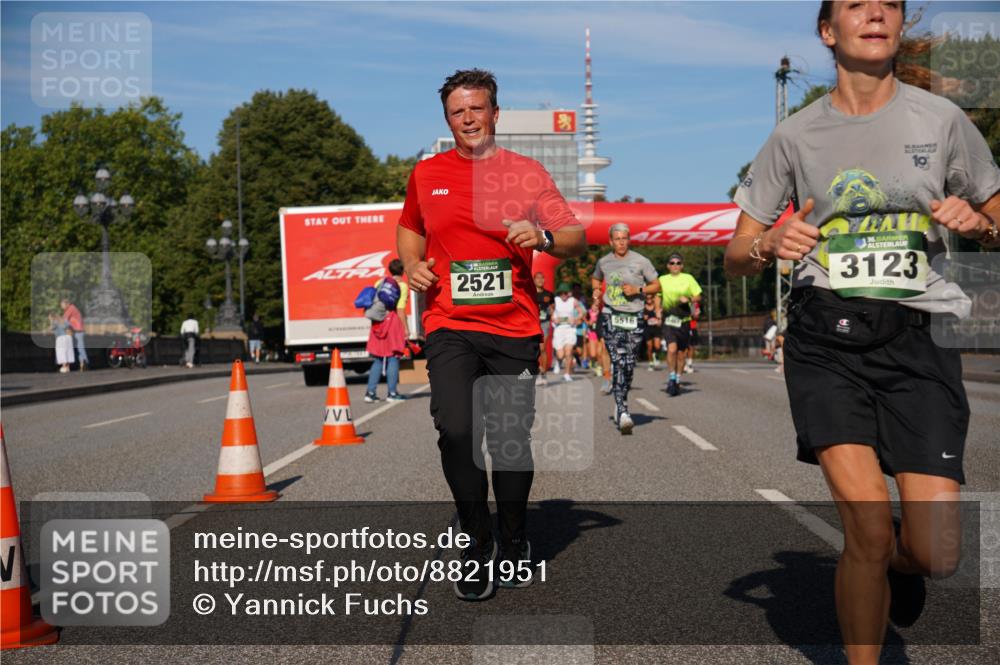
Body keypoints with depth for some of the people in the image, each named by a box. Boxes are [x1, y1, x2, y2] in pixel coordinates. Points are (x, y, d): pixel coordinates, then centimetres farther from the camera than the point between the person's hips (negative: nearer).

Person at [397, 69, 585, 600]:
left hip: (514, 328, 0)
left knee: (512, 439, 3)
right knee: (456, 432, -15)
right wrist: (413, 266, 6)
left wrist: (543, 237, -19)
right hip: (449, 326, 1)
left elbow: (577, 240, 2)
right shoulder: (427, 174, 10)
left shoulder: (526, 172, 4)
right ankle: (477, 544, 6)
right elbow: (409, 229, 26)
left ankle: (514, 545, 28)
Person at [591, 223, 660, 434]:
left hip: (634, 317, 0)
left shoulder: (640, 261, 1)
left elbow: (657, 286, 6)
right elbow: (595, 278, 30)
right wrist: (596, 289, 8)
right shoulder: (604, 261, 9)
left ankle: (621, 402, 28)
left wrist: (638, 290, -10)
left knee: (629, 365, 5)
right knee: (618, 361, -15)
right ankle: (622, 411, -20)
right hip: (611, 316, 0)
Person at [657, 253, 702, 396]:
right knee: (672, 348, -19)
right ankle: (671, 378, -5)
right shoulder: (662, 280, 9)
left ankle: (678, 380, 21)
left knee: (681, 352, 7)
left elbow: (698, 297, 8)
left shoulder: (688, 278, 7)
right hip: (668, 320, -1)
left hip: (684, 320, 1)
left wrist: (688, 299, -12)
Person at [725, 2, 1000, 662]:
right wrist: (769, 246, -12)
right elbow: (736, 256, 11)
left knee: (936, 553, -7)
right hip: (826, 336, 0)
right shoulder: (795, 135, 7)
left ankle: (896, 563, 31)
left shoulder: (941, 119, 6)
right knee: (869, 525, -17)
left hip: (918, 335, 1)